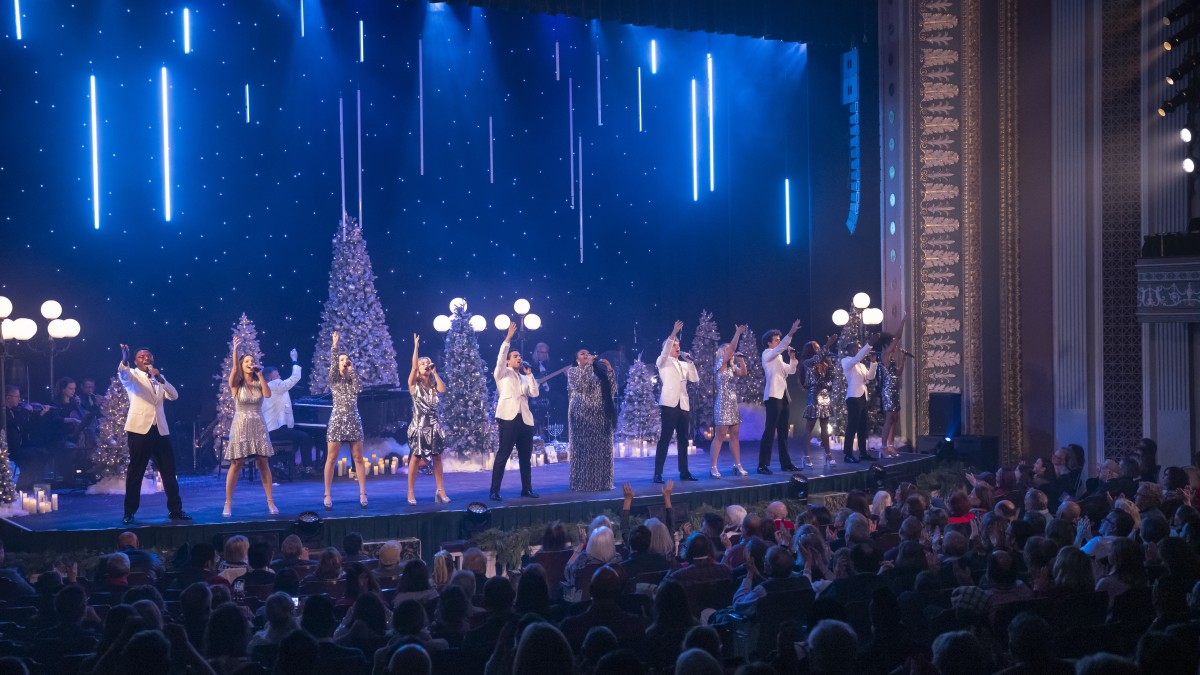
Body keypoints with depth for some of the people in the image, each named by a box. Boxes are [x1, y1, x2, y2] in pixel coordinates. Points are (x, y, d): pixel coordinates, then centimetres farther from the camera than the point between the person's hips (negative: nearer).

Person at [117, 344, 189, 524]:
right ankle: (129, 512, 6)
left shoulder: (159, 378, 18)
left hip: (160, 430, 4)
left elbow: (174, 396, 7)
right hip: (140, 428, -4)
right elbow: (122, 374, -20)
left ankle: (175, 509, 12)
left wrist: (160, 379, -7)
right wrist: (124, 360, -42)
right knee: (135, 472, 0)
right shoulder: (133, 375, 4)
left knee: (169, 471, 5)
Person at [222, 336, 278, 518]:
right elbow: (234, 369, -20)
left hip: (258, 427, 3)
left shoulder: (258, 383, 7)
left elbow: (268, 394, -11)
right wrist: (235, 349, -28)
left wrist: (260, 374, -8)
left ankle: (270, 502, 5)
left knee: (264, 464, 1)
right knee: (236, 465, -5)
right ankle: (228, 504, 0)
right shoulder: (236, 384, -1)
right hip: (240, 426, -3)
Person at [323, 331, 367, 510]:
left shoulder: (352, 381, 12)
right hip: (337, 420, -2)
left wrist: (352, 369, -4)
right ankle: (327, 495, 1)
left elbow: (359, 387, -9)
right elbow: (332, 365, -13)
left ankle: (363, 493, 7)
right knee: (331, 458, -3)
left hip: (353, 421, 3)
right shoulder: (334, 380, 4)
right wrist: (334, 345, -19)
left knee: (358, 458, 3)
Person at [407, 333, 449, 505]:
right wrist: (416, 347, -17)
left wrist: (435, 373, -2)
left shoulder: (433, 385, 12)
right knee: (415, 458, -4)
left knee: (437, 457, 3)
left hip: (434, 425, 4)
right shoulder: (414, 384, 1)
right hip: (419, 425, -4)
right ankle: (410, 493, 1)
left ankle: (440, 491, 8)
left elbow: (443, 389, -9)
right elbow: (413, 365, -13)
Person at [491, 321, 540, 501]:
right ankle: (494, 491, -8)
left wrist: (529, 373, 6)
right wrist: (508, 339, -14)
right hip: (509, 417, -6)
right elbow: (500, 358, -9)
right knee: (503, 455, -8)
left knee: (525, 456, 10)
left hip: (526, 419, 6)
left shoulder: (525, 378, 22)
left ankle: (527, 489, 19)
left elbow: (534, 393, 8)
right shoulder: (502, 373, 8)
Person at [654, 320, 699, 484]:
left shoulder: (684, 365, 20)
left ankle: (684, 472, 15)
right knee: (665, 439, -9)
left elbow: (695, 379, 10)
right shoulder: (663, 362, 3)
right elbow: (665, 351, -18)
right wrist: (674, 333, -28)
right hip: (669, 404, -6)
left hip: (684, 405, 6)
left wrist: (690, 362, 1)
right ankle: (658, 474, -9)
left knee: (683, 440, 8)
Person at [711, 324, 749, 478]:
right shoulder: (719, 365, -5)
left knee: (735, 435, 8)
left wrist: (741, 359, -6)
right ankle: (714, 467, -6)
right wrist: (737, 333, -18)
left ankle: (738, 465, 12)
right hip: (723, 404, -7)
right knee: (720, 435, -8)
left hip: (734, 404, 7)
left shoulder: (732, 367, 15)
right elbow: (731, 349, -16)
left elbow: (743, 373, 2)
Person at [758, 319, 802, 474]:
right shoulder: (767, 354, -2)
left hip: (783, 396, 9)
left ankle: (785, 463, 16)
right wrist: (791, 333, -27)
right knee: (769, 431, -12)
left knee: (783, 431, 11)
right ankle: (763, 465, -13)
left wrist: (792, 357, 10)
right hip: (773, 396, -9)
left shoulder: (778, 358, 22)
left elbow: (791, 370, 26)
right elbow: (780, 347, -19)